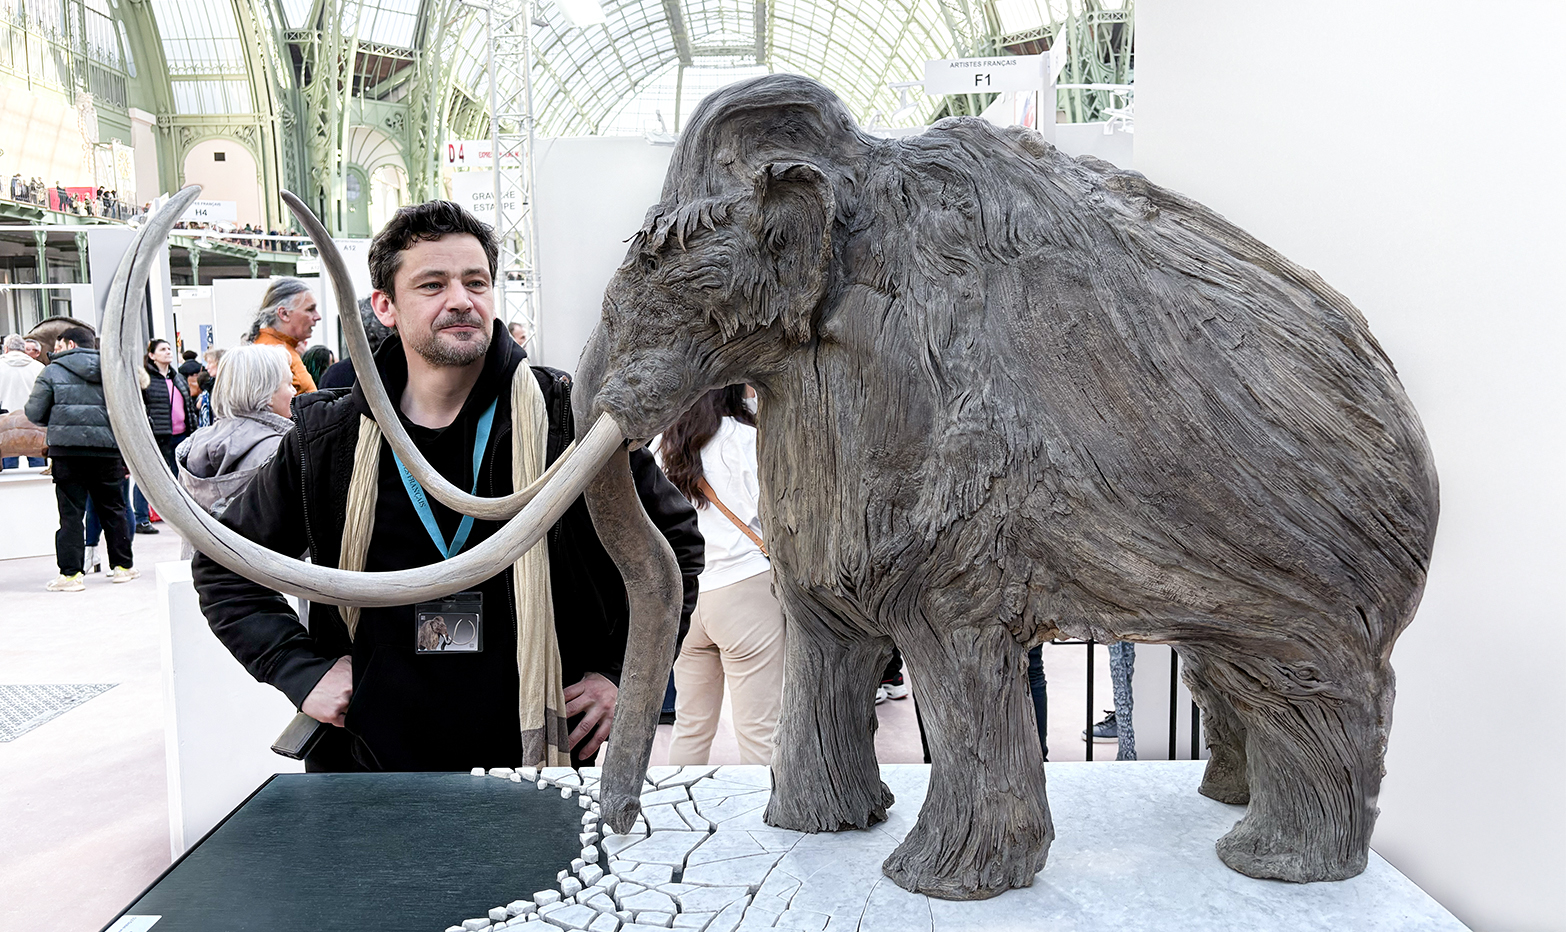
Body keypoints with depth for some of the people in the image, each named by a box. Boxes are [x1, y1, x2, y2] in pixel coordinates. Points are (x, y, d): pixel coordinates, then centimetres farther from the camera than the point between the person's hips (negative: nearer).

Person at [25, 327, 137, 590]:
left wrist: (57, 419, 20)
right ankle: (123, 566, 18)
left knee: (70, 512, 1)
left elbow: (34, 414, 0)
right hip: (107, 450, 3)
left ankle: (70, 573, 1)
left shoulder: (52, 371, 2)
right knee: (113, 509, 12)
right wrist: (127, 456, 16)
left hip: (68, 451, -2)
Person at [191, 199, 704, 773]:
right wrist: (300, 671, -2)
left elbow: (675, 543, 4)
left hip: (537, 763, -1)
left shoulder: (571, 421, -9)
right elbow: (223, 567, 11)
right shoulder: (327, 440, -3)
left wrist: (624, 672, -4)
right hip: (371, 765, 2)